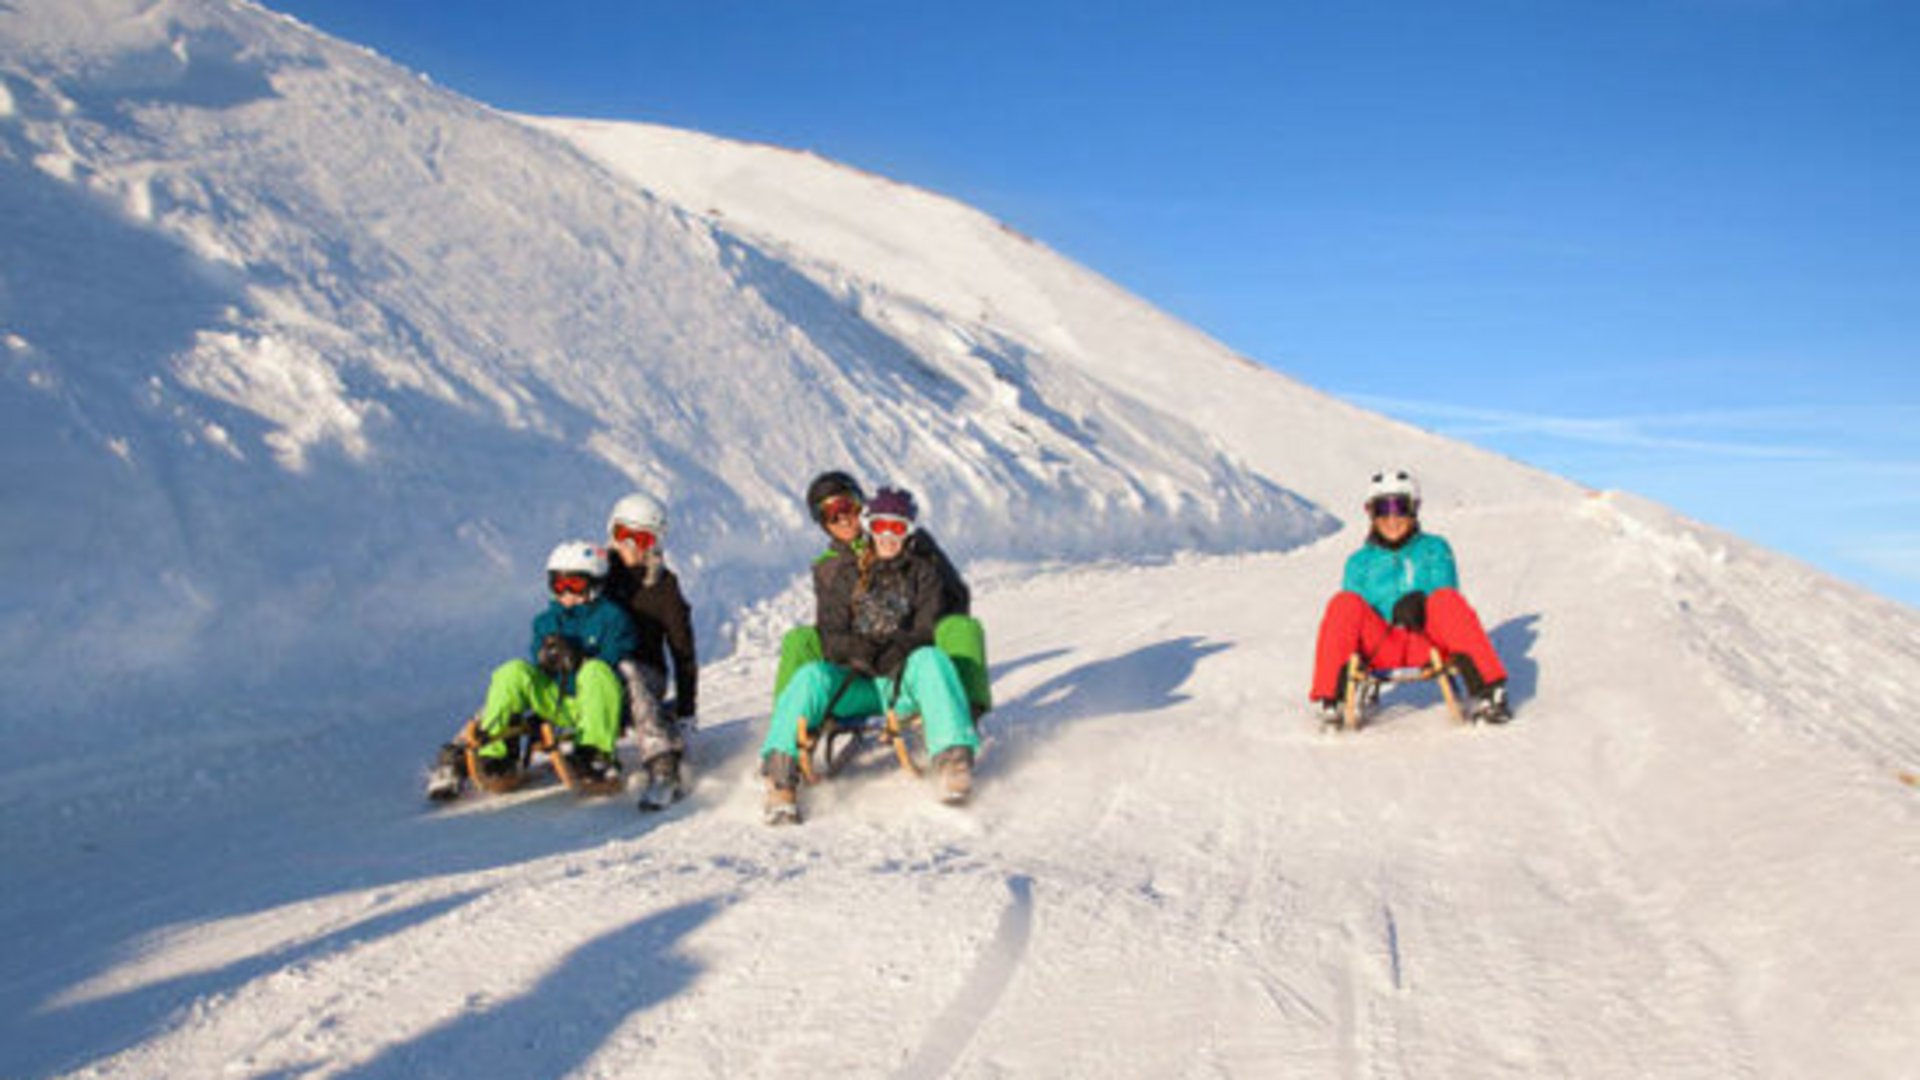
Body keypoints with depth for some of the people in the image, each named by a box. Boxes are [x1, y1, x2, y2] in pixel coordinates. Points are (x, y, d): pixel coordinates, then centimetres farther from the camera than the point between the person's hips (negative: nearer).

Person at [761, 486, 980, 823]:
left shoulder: (923, 573, 15)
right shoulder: (840, 574, 14)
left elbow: (927, 630, 3)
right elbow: (830, 636, 5)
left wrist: (898, 649, -19)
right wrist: (859, 651, -18)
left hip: (903, 678, 0)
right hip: (852, 682, 1)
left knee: (931, 659, -33)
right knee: (811, 676, -30)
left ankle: (953, 757, -47)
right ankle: (781, 772, -45)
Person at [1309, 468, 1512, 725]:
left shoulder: (1435, 550, 18)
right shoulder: (1360, 562, 18)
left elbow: (1446, 602, 3)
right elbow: (1355, 616, 7)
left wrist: (1420, 605, -19)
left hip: (1427, 641, 0)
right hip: (1381, 649, 0)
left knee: (1447, 599, -30)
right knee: (1345, 605, -27)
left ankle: (1485, 691, -34)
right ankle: (1330, 699, -30)